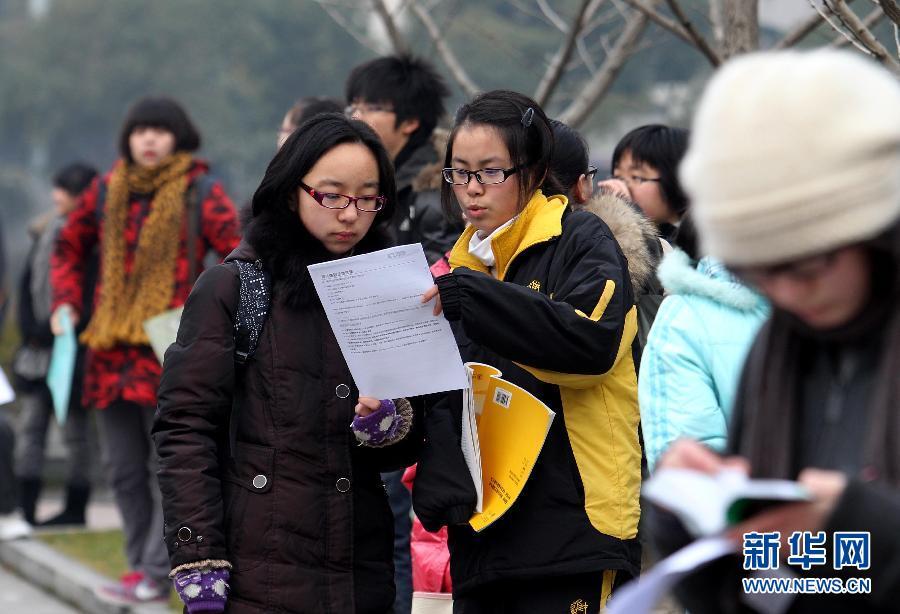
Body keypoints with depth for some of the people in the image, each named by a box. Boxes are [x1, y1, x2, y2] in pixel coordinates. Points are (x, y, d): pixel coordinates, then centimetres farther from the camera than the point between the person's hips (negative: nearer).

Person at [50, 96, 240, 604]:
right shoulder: (107, 192, 12)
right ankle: (143, 565, 17)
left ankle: (154, 574, -6)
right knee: (124, 471, 9)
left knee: (168, 468, -6)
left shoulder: (200, 193, -1)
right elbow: (70, 247, 26)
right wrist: (66, 301, 11)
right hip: (112, 352, 6)